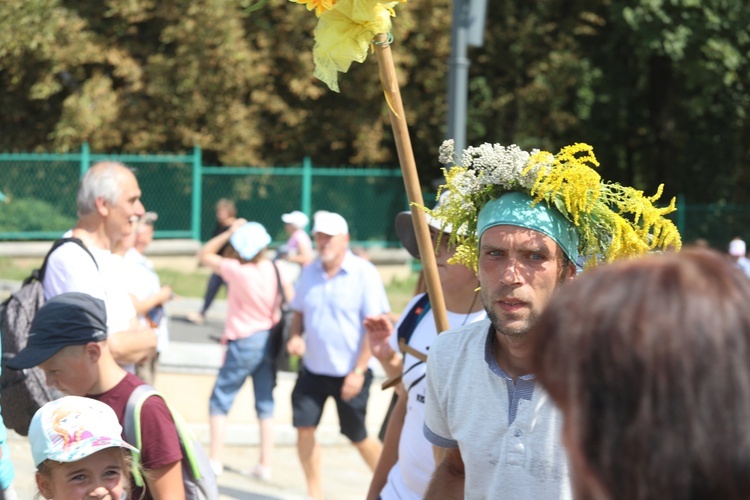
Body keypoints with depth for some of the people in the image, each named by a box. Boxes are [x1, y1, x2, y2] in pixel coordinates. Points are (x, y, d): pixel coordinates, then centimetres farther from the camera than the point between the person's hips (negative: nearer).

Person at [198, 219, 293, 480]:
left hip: (244, 342, -5)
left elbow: (205, 254, -7)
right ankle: (265, 464, 13)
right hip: (270, 340, 5)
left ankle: (215, 460, 4)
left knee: (220, 400, 6)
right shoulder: (275, 269, -4)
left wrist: (229, 232, -10)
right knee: (266, 404, 12)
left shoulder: (238, 271, -19)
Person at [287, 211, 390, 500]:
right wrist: (295, 336, -6)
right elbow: (299, 312, 17)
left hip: (349, 374, -4)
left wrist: (359, 371, -16)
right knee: (304, 428, -4)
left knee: (358, 437, 5)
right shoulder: (310, 272, 4)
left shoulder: (364, 273, -11)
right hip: (313, 370, 5)